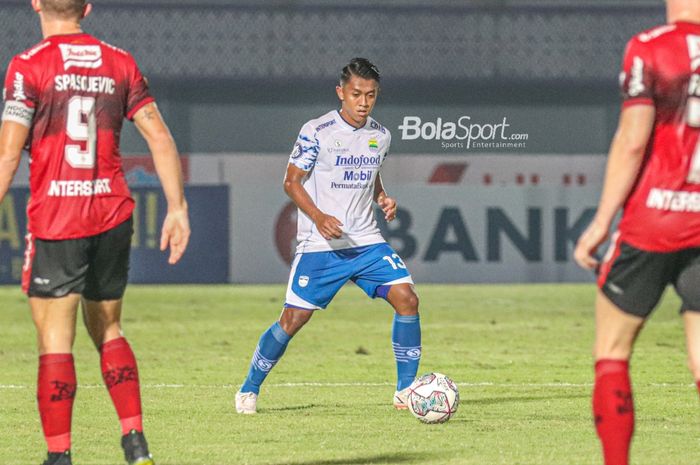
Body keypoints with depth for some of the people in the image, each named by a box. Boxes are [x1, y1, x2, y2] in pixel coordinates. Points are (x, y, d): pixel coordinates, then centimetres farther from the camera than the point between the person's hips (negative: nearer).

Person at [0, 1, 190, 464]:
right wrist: (177, 208, 11)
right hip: (113, 215, 5)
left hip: (54, 218, -5)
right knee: (108, 331, 18)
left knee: (55, 341, -1)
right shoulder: (120, 62, 8)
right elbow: (161, 139, 6)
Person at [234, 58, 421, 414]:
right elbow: (292, 181, -6)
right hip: (319, 245, -4)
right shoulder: (316, 132, -9)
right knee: (294, 318, -5)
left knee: (406, 298, -12)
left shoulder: (380, 135, 7)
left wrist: (383, 198, 3)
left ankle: (406, 390, -2)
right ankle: (249, 389, 14)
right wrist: (318, 217, -20)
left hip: (367, 241, 4)